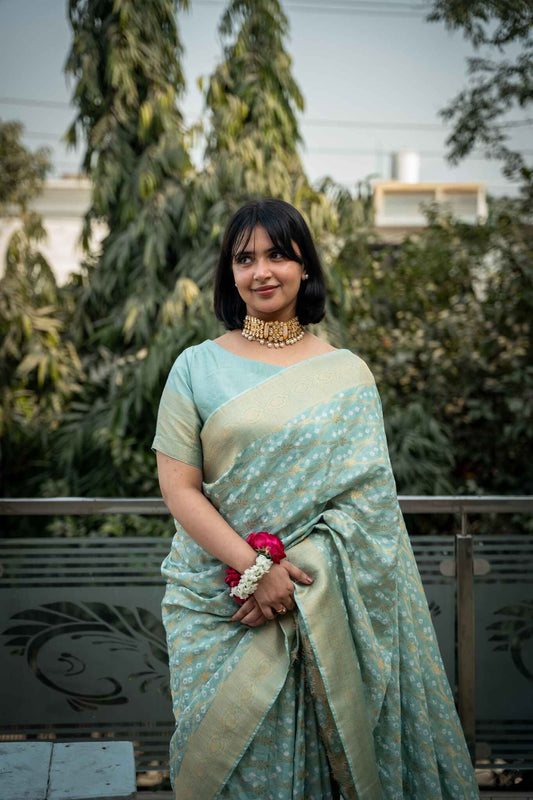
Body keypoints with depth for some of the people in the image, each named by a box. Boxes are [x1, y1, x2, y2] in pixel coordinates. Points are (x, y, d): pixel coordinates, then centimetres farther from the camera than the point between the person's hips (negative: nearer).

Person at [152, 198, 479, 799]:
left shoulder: (347, 374, 5)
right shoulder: (197, 368, 3)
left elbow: (364, 497, -2)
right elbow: (178, 488, -3)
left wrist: (289, 578, -14)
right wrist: (253, 566, -15)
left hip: (321, 603, 0)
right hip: (216, 600, 0)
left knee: (311, 743, 3)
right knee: (228, 752, 3)